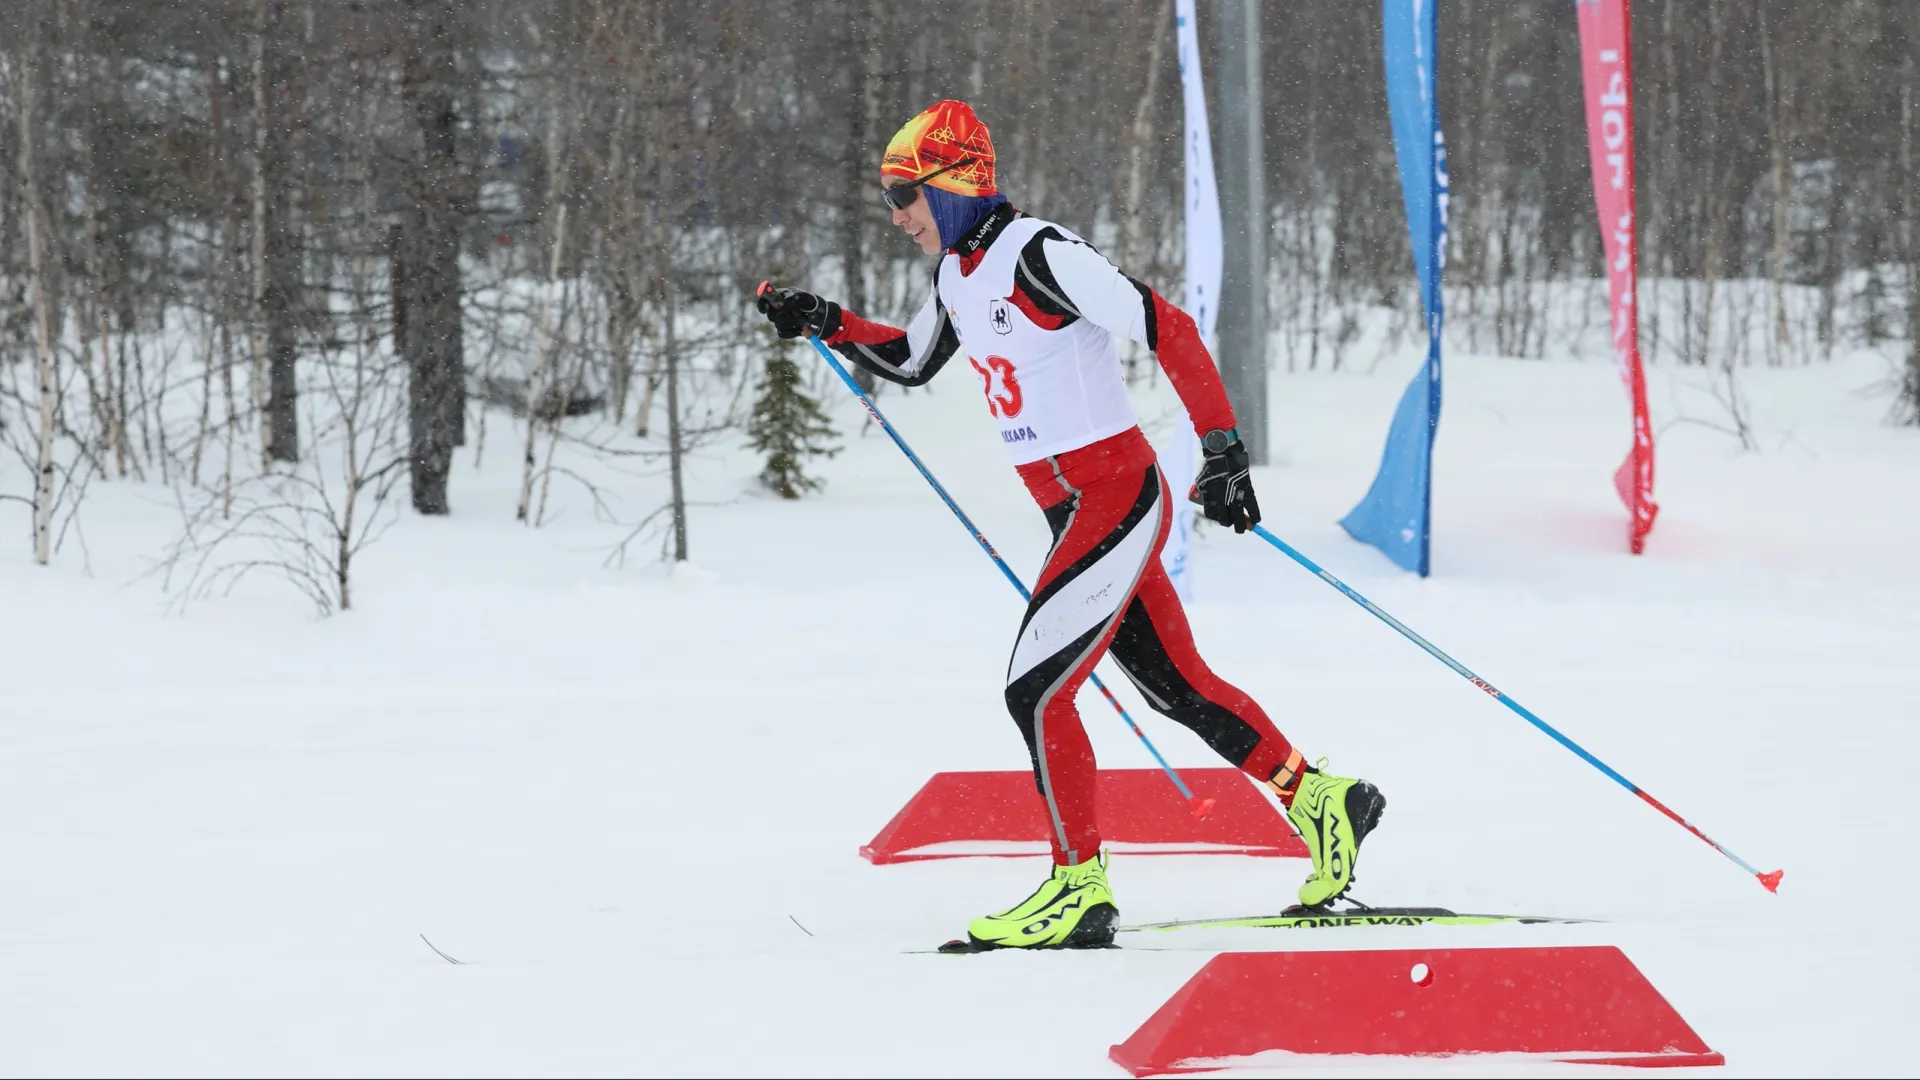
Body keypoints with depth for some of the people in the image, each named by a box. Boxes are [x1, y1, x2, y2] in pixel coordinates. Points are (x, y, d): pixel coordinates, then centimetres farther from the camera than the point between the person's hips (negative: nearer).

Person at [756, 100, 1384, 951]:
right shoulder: (961, 273, 10)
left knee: (1035, 691, -11)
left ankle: (1080, 885, -3)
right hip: (1077, 507, 9)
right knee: (1176, 686, 15)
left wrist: (1222, 449, -22)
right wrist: (827, 326, 14)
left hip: (1115, 496, -9)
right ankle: (1318, 800, 25)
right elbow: (913, 362, 29)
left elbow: (1166, 330, -20)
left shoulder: (1039, 257, -18)